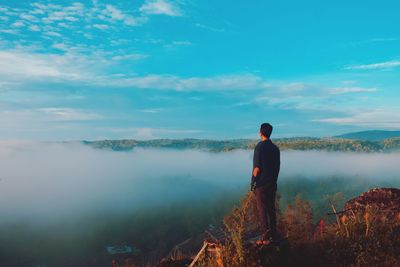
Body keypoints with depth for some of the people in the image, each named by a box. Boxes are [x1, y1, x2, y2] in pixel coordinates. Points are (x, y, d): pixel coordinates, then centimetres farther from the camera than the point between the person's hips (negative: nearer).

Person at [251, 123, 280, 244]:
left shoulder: (260, 146, -14)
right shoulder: (275, 148, 8)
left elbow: (257, 168, -17)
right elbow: (278, 167, 12)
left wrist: (253, 181, -4)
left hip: (261, 184, -7)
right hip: (272, 184, 7)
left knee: (262, 210, -1)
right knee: (271, 209, 14)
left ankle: (265, 237, 0)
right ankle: (273, 235, 21)